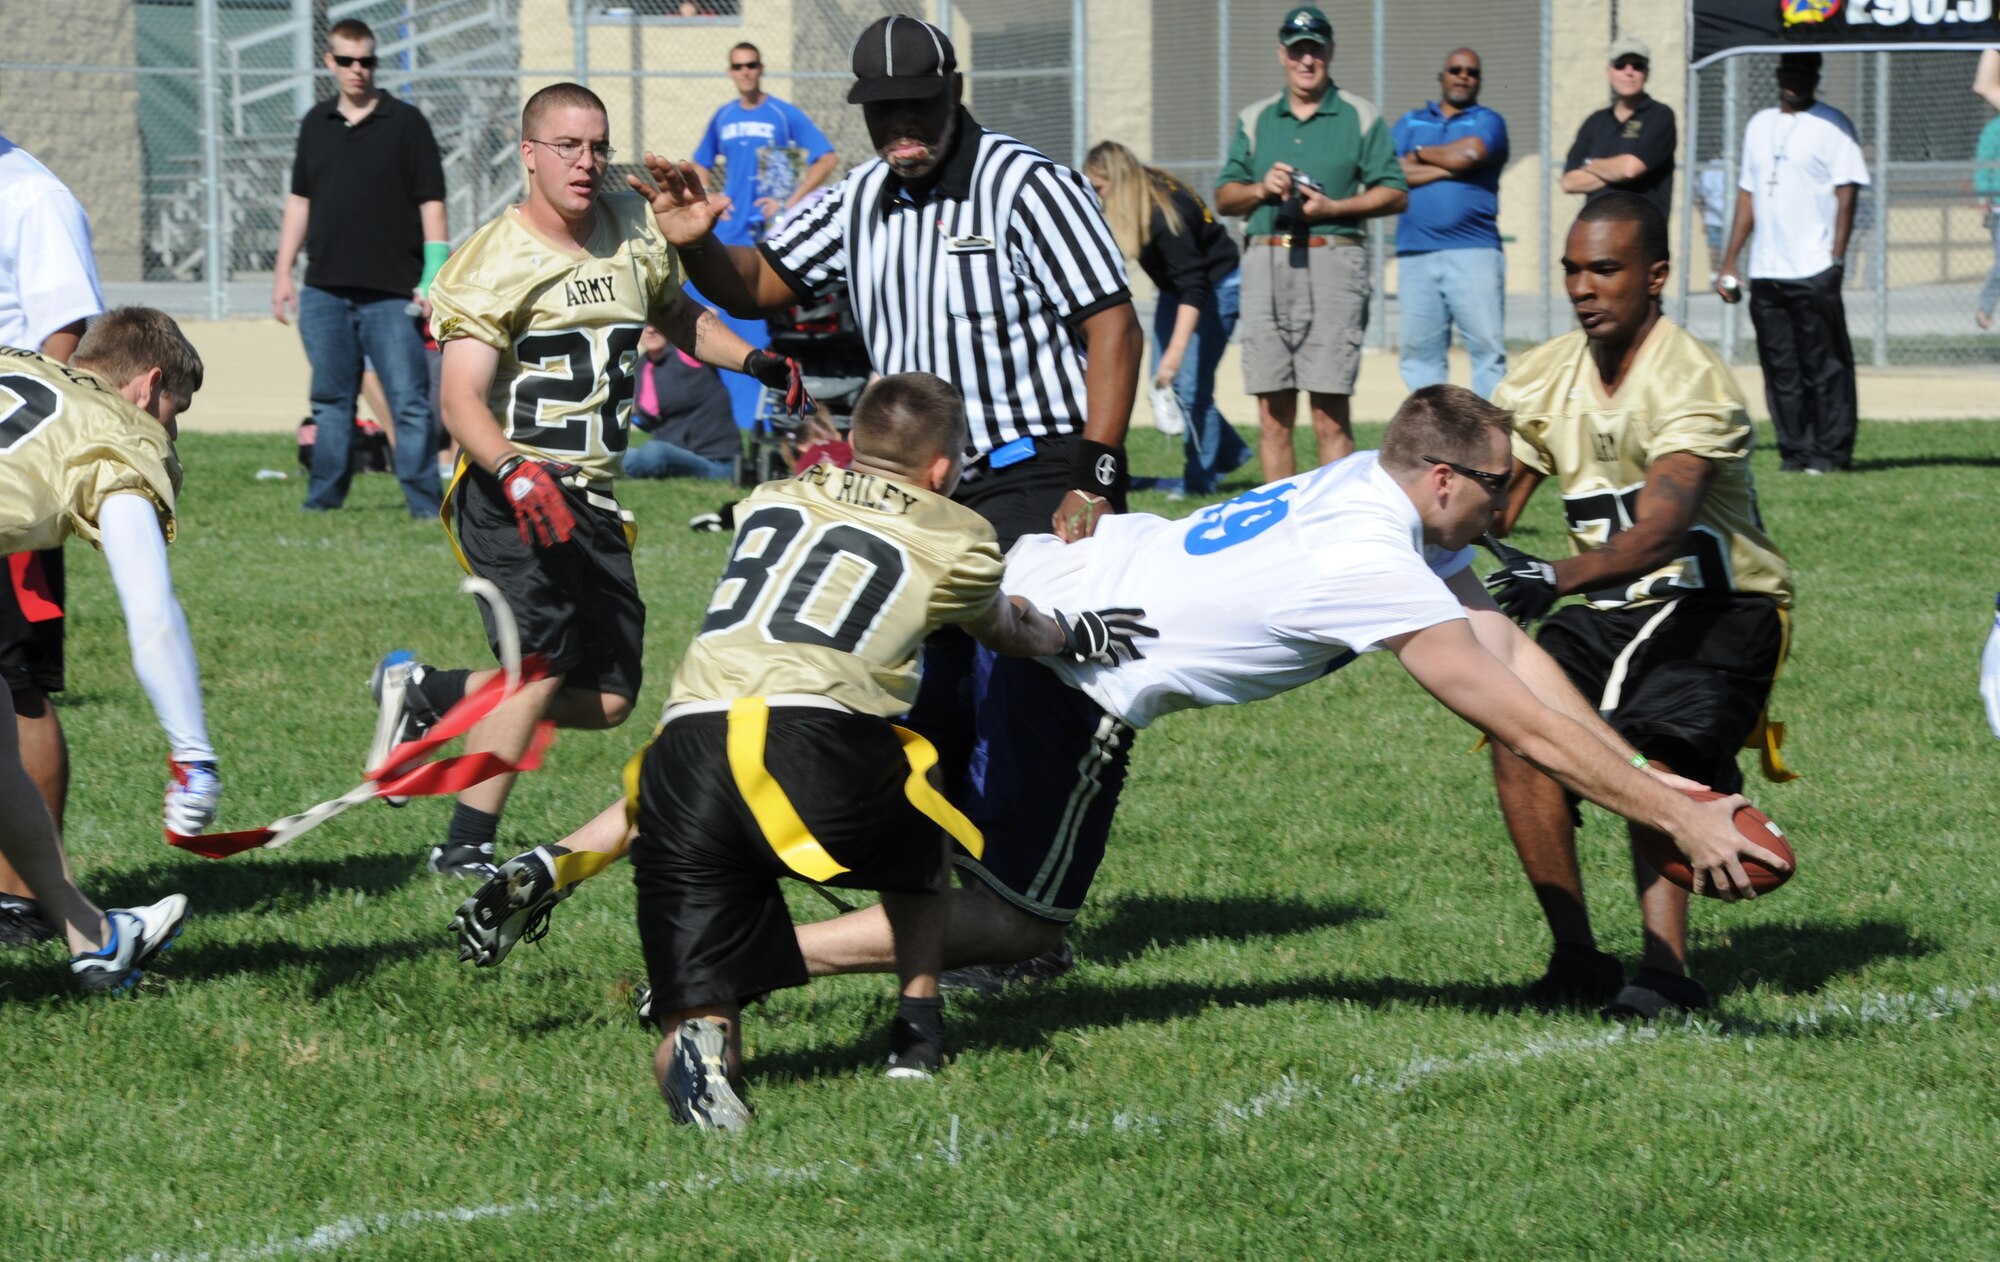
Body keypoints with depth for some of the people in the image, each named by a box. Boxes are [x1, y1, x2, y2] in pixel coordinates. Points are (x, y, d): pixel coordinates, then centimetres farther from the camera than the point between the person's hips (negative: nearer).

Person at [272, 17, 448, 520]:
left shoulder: (405, 122, 0)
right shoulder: (315, 124, 13)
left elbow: (431, 201, -2)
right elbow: (300, 200, 18)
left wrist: (434, 276, -9)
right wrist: (283, 272, 13)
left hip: (391, 291, -4)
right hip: (324, 290, 4)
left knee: (409, 400, -6)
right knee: (331, 399, 9)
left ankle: (424, 504, -4)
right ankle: (324, 498, 15)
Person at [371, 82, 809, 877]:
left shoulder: (634, 232, 9)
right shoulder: (495, 264, -11)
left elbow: (678, 315, 30)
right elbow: (461, 401, -19)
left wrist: (756, 363, 12)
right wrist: (516, 475, -37)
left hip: (592, 496, 7)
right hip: (506, 487, -7)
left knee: (607, 699, 3)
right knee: (547, 652, -26)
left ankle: (425, 694, 21)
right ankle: (465, 847, -18)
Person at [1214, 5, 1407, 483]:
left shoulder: (1361, 117, 8)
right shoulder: (1255, 120, 18)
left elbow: (1396, 195, 4)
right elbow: (1224, 197, 17)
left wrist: (1333, 207, -10)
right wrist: (1261, 188, -4)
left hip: (1332, 263, -3)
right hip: (1265, 262, 3)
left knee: (1330, 414, -9)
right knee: (1272, 413, 2)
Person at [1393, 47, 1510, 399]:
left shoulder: (1487, 122, 12)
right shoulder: (1411, 123, 19)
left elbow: (1469, 153, -10)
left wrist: (1420, 154, 5)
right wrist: (1448, 167, -3)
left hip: (1474, 251, -3)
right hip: (1416, 252, 3)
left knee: (1487, 346, -8)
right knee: (1419, 351, 1)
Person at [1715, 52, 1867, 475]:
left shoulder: (1831, 125, 0)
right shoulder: (1760, 125, 18)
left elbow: (1846, 195, -7)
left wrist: (1837, 258, -16)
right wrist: (1729, 262, 15)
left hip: (1814, 270, -6)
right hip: (1765, 272, 6)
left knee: (1825, 367, -5)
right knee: (1780, 369, 6)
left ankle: (1830, 452, -2)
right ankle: (1795, 451, 10)